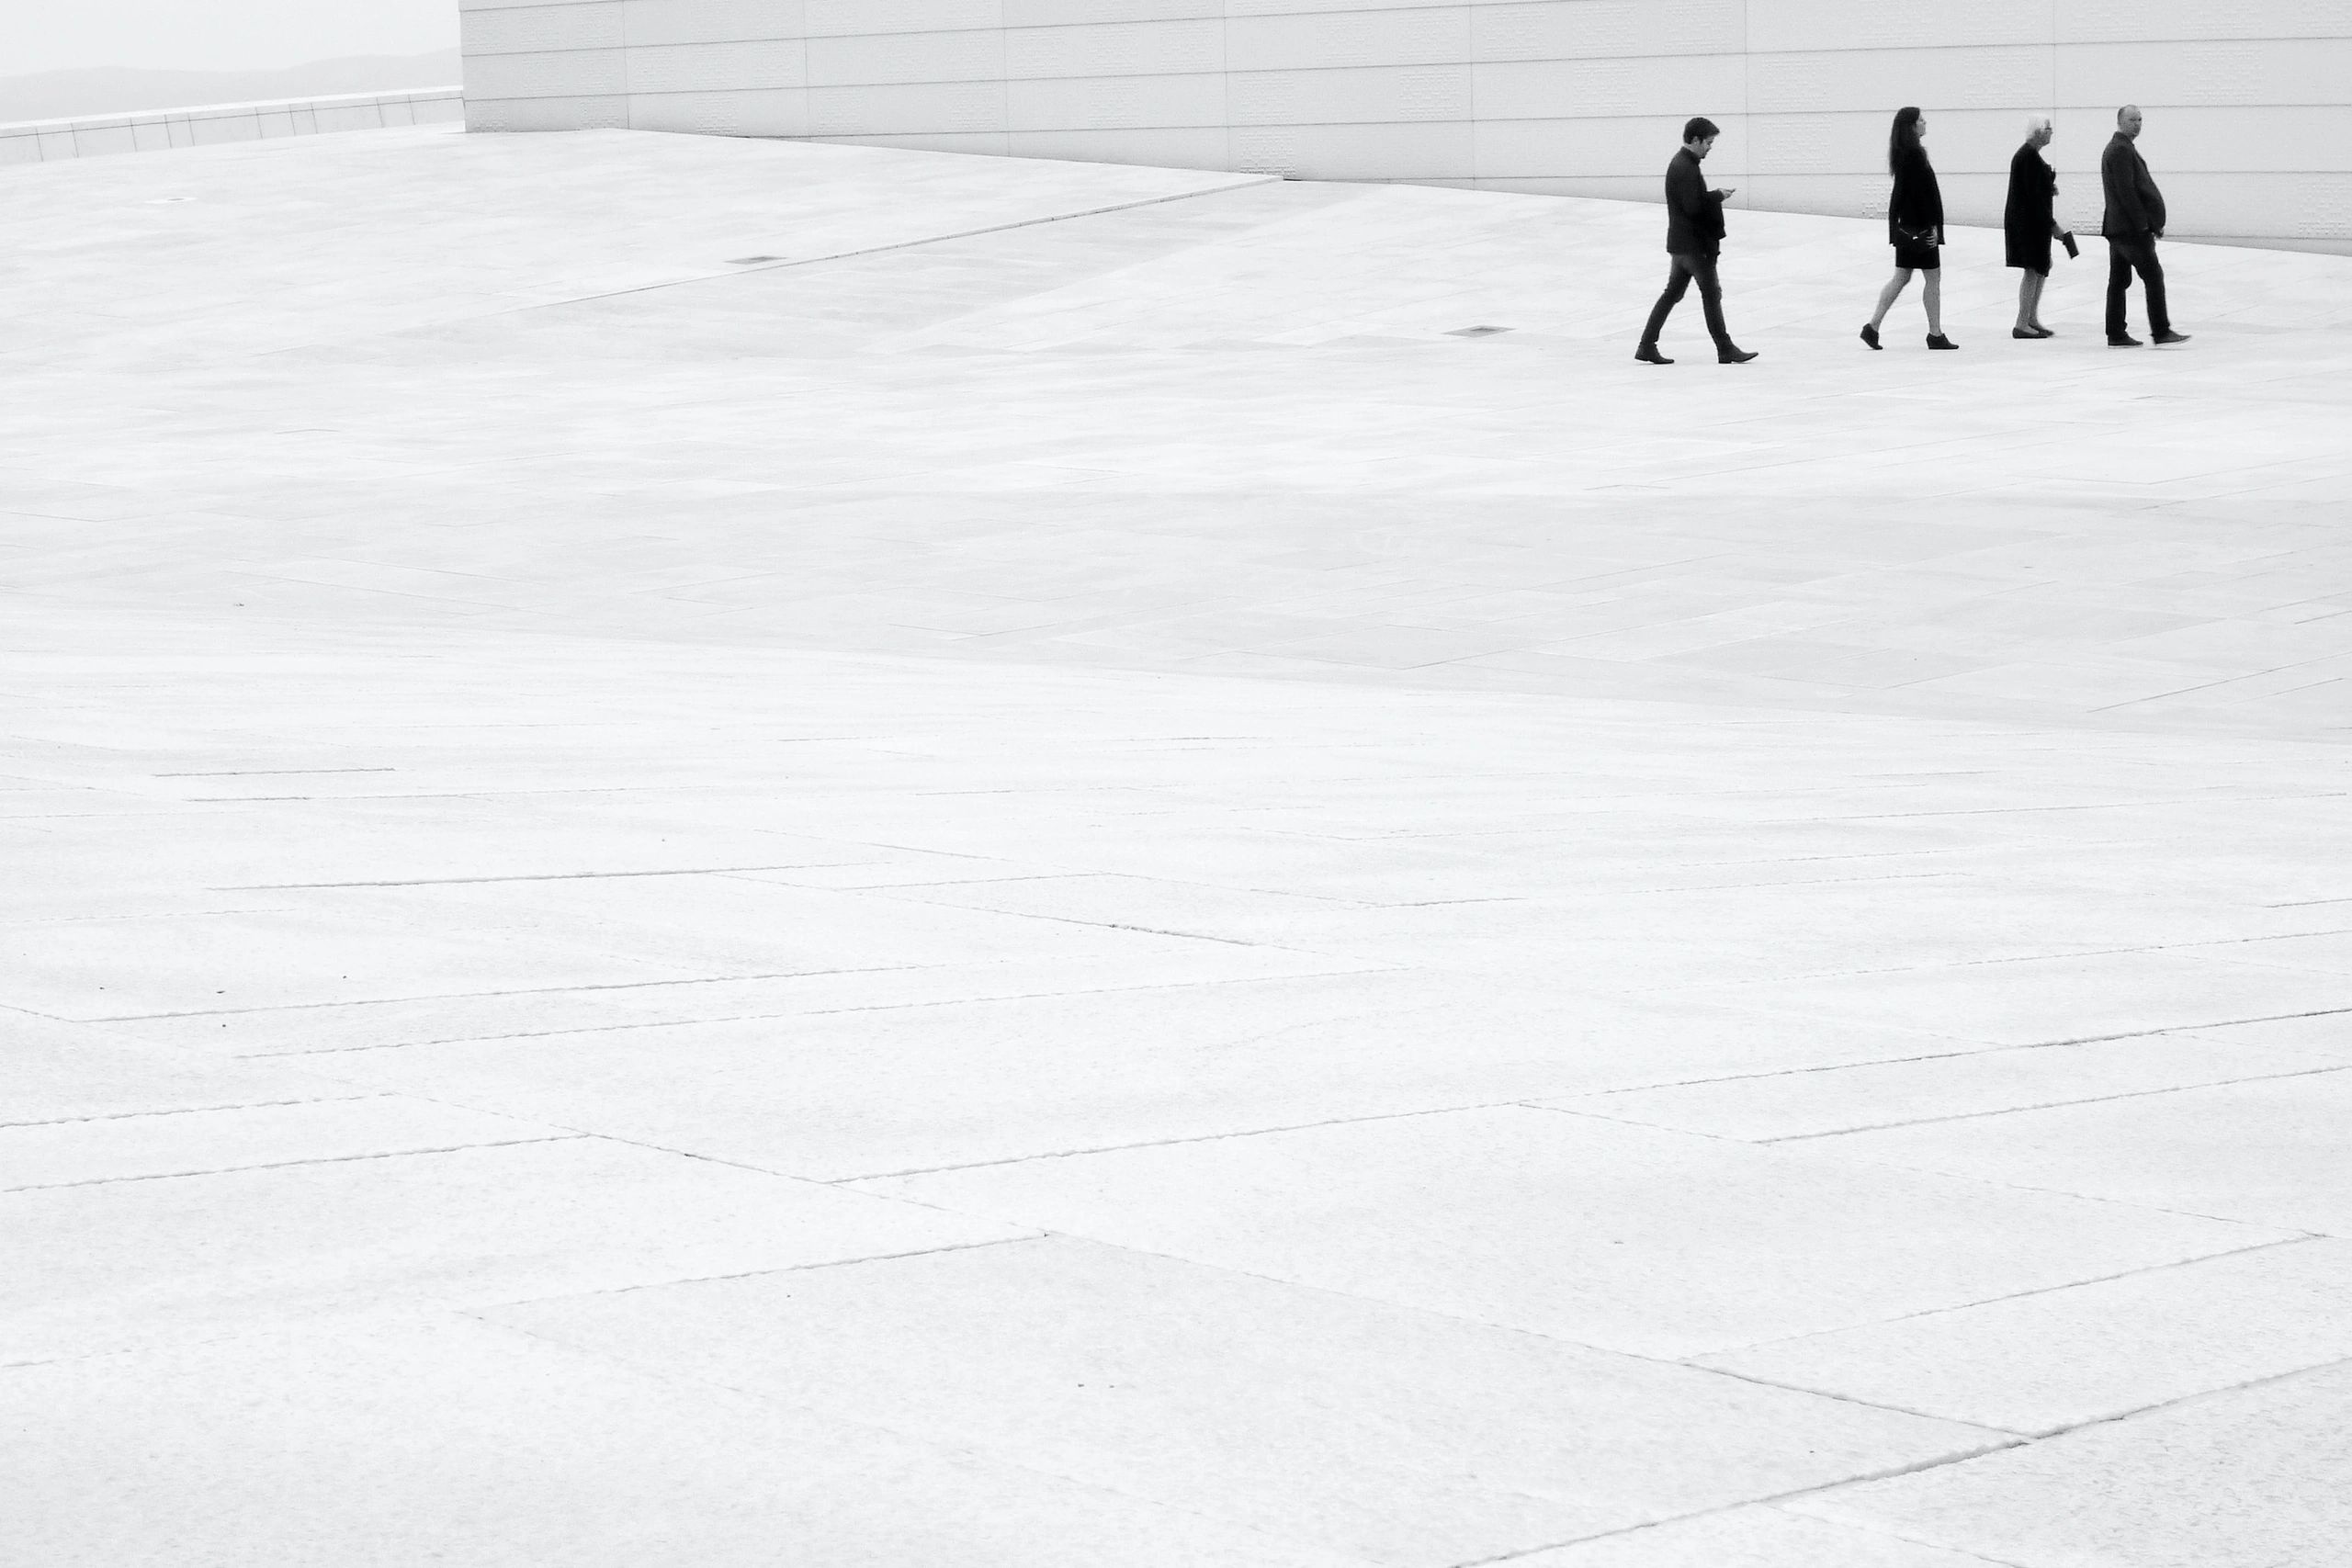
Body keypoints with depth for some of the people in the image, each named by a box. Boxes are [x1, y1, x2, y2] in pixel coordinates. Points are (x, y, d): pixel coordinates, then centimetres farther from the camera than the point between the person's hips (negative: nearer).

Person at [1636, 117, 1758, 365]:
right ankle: (1725, 349, 4)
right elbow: (1694, 207, -24)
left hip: (1682, 242, 10)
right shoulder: (1686, 168, -19)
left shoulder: (1682, 163, 14)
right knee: (1711, 293, -2)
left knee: (1673, 293, 11)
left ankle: (1647, 346, 11)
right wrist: (1719, 195, -13)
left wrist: (1716, 196, 9)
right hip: (1694, 244, -10)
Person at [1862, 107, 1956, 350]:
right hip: (1920, 225, -9)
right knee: (1933, 277, 0)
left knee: (1901, 277, 11)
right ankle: (1935, 334, 5)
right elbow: (1922, 191, -20)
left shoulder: (1903, 153, 12)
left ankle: (1873, 327, 7)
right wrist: (1932, 225, -18)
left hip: (1905, 226, 9)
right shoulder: (1914, 154, -17)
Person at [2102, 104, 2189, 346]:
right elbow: (2125, 190, -20)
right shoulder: (2121, 150, -14)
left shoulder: (2115, 148, 19)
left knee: (2119, 280, 8)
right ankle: (2161, 331, -6)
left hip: (2118, 227, 10)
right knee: (2153, 275, -7)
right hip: (2131, 227, -10)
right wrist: (2144, 223, -19)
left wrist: (2151, 222, 18)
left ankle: (2116, 334, 9)